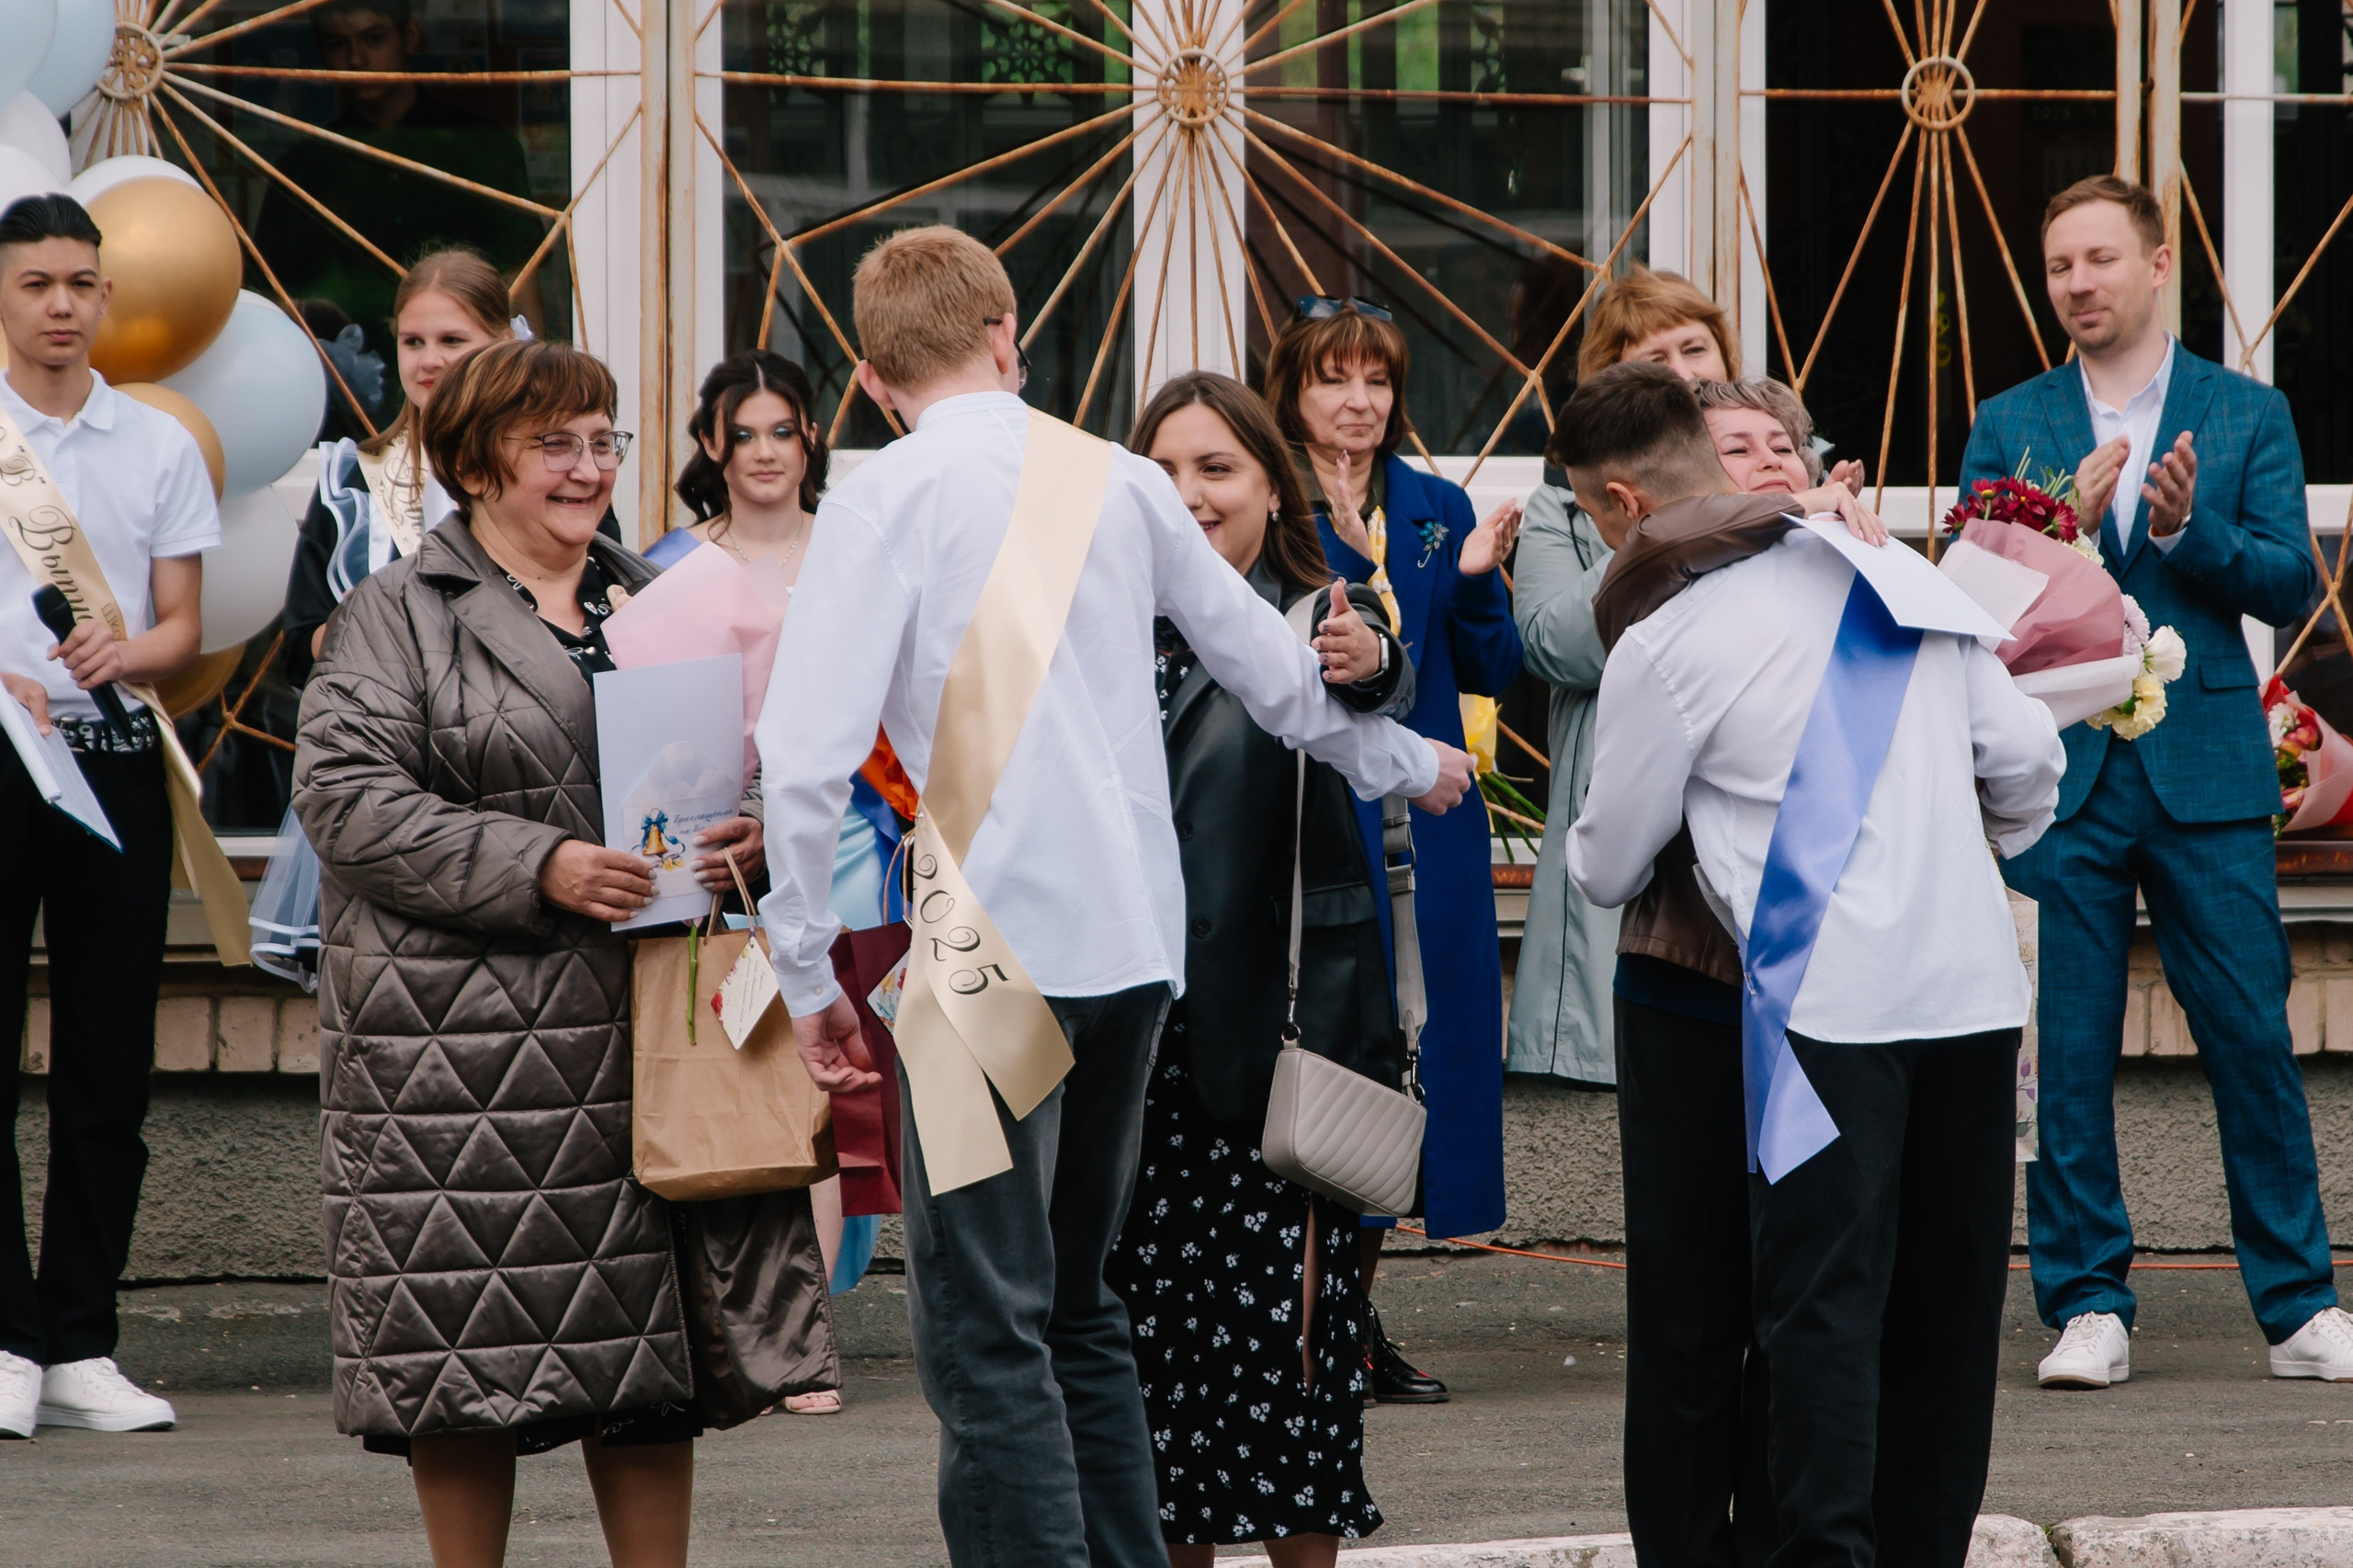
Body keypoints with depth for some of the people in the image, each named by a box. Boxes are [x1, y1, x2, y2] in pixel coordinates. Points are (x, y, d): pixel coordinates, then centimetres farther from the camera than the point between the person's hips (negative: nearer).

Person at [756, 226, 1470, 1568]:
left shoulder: (891, 497, -4)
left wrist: (808, 970, -3)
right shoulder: (1121, 483, 11)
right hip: (1139, 940, 6)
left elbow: (810, 753, -11)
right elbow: (1271, 666, 22)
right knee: (1074, 1303, 19)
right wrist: (1405, 763, 40)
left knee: (984, 1331, -5)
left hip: (997, 942, -6)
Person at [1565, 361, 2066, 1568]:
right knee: (1946, 1302, 11)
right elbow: (2028, 762, 16)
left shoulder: (1665, 643, -4)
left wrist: (1589, 851, 31)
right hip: (1975, 988, 6)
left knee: (1822, 1301, -5)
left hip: (1830, 1001, -6)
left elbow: (1607, 868, 7)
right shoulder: (1901, 577, 13)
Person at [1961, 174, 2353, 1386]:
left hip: (2208, 775, -1)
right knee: (2064, 1055, 1)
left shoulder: (2245, 414, 8)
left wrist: (2189, 527, -17)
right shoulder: (2008, 427, 10)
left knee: (2253, 1040, -1)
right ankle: (2088, 1307, 9)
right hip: (2059, 776, 1)